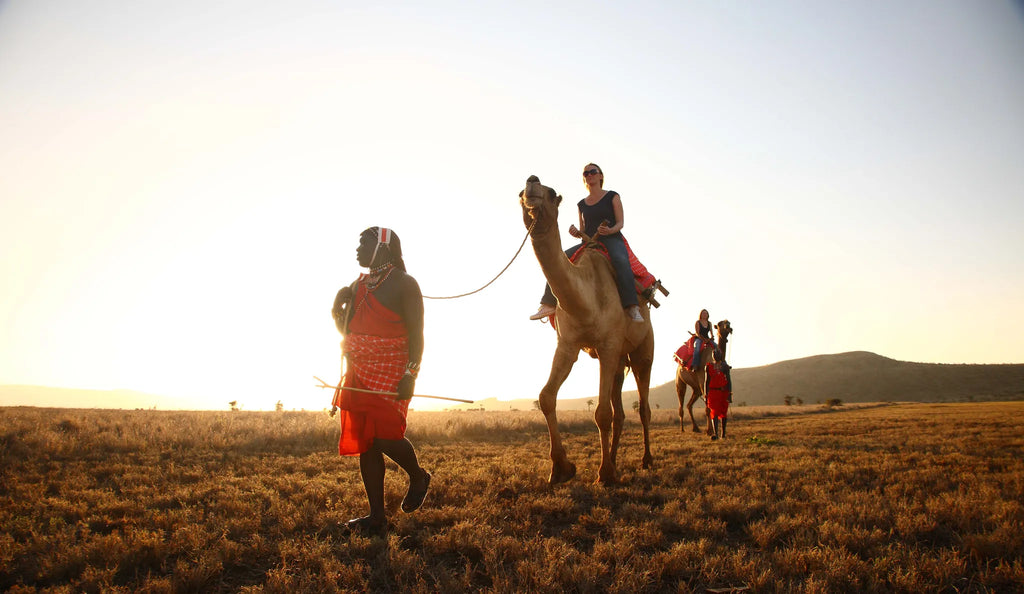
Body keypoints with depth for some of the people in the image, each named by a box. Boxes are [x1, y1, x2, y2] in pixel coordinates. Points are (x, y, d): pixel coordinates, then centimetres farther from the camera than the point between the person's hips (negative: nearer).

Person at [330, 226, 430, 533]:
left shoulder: (404, 283, -4)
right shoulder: (358, 285, 18)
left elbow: (416, 333, -10)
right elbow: (347, 331, 25)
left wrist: (410, 374, -18)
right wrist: (338, 308, 6)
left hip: (390, 373, -7)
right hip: (359, 372, 7)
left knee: (386, 436, -14)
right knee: (364, 442, 5)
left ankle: (418, 477, 17)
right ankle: (376, 515, 12)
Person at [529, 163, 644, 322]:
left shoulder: (612, 197, 9)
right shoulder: (582, 204, 20)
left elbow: (620, 223, 2)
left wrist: (610, 230, -21)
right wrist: (576, 233, -4)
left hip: (612, 239, -5)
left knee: (620, 260, -38)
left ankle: (632, 307, -45)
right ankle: (549, 304, -23)